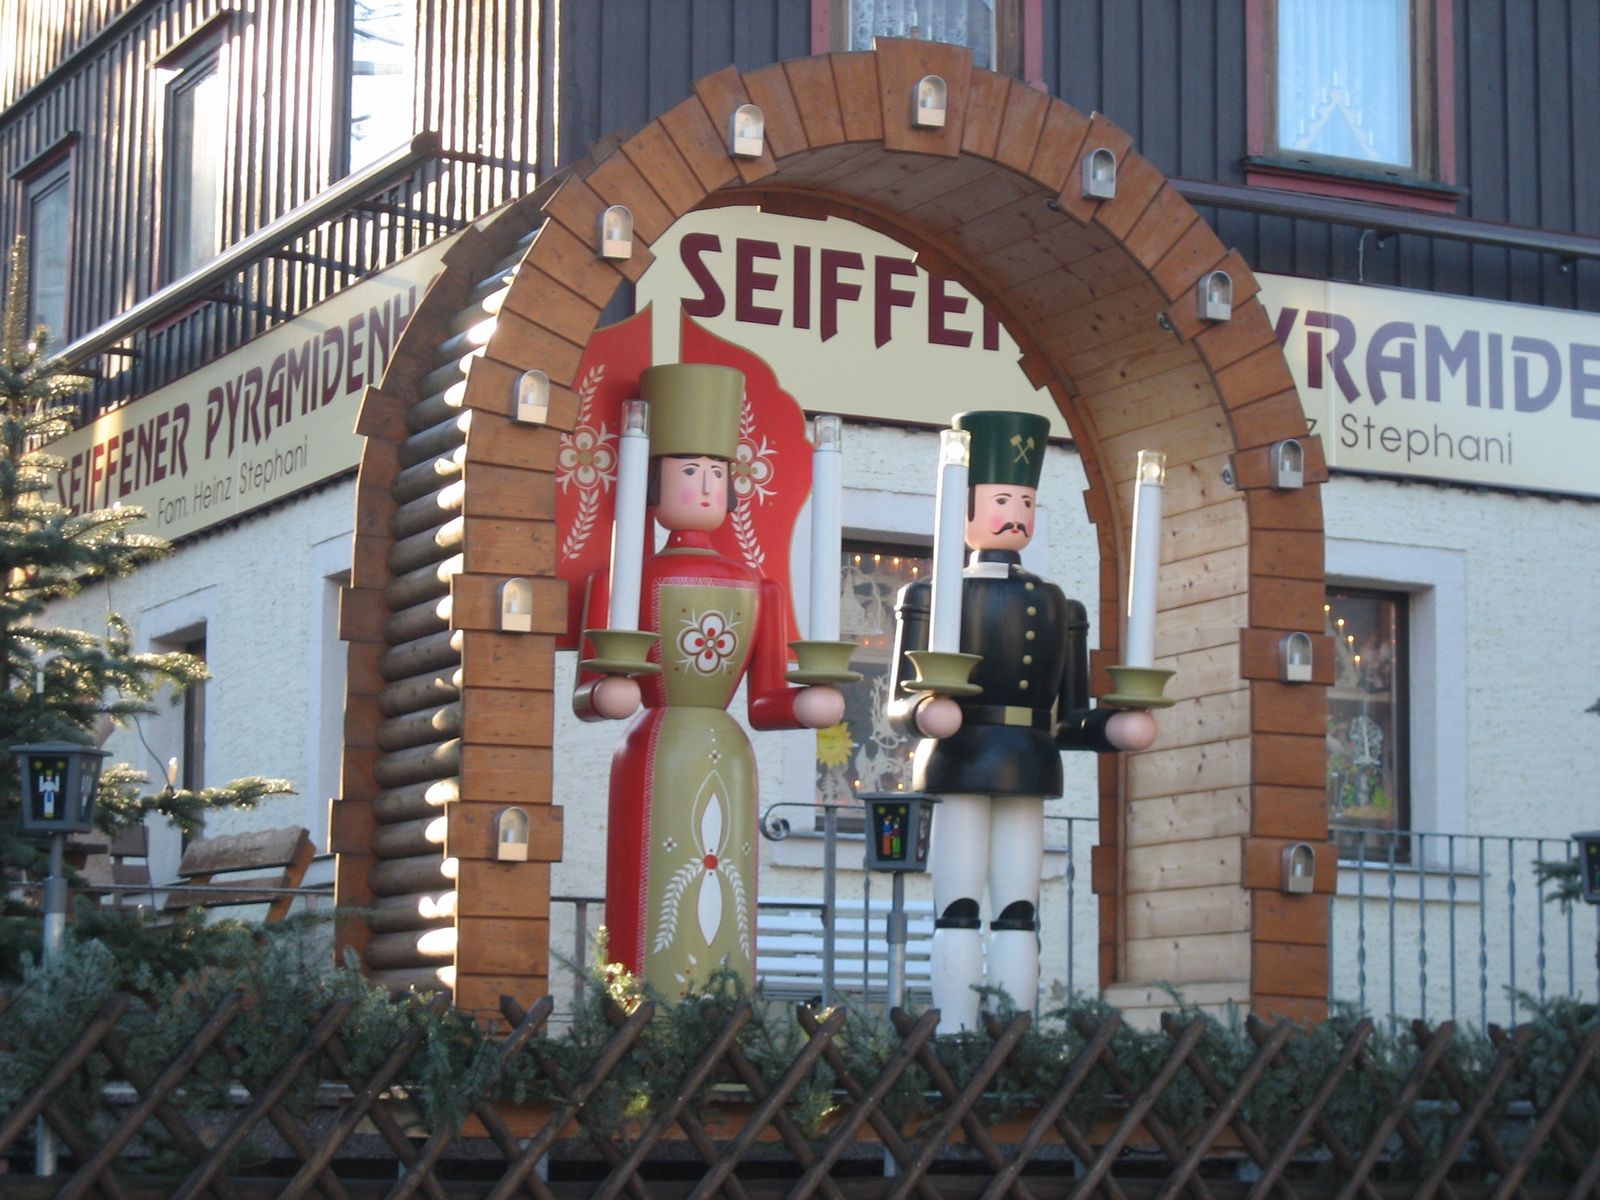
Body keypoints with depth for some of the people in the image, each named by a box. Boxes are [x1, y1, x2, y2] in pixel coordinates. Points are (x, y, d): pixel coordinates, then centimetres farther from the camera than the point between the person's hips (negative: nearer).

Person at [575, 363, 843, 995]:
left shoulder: (755, 588, 17)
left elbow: (764, 703, 15)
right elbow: (587, 693, -3)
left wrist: (807, 704, -3)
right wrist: (605, 696, -24)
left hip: (728, 763, 5)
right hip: (657, 757, -4)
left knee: (725, 905, 1)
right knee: (660, 900, -11)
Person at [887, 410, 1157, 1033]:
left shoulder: (1054, 606, 17)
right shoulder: (937, 598, 5)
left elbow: (1069, 718, 15)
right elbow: (898, 704, -1)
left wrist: (1116, 727, -4)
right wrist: (925, 714, -23)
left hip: (1027, 775, 4)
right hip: (959, 768, -4)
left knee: (1018, 915, 2)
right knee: (958, 912, -7)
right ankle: (956, 1038, -7)